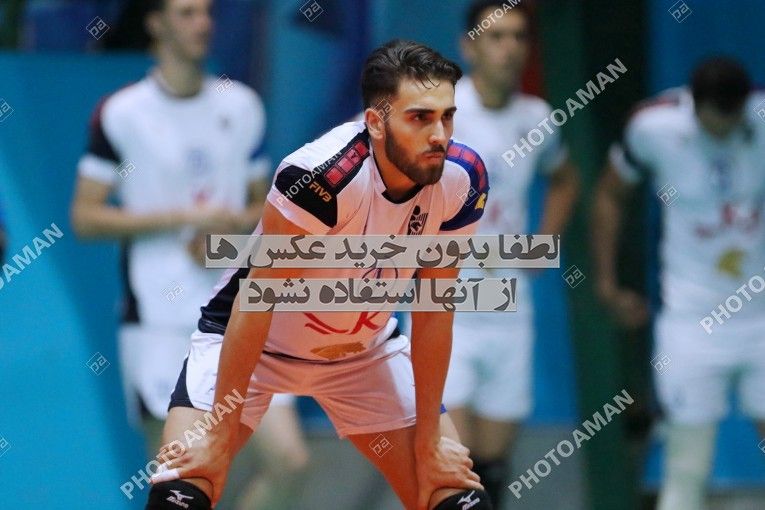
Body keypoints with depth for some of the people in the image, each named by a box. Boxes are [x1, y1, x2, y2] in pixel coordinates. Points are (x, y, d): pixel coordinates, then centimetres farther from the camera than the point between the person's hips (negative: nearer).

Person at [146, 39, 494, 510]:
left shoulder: (462, 180, -19)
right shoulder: (320, 174, -34)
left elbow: (433, 313, -9)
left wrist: (429, 441, -7)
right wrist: (220, 437, -25)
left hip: (366, 348, 4)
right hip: (256, 343, -4)